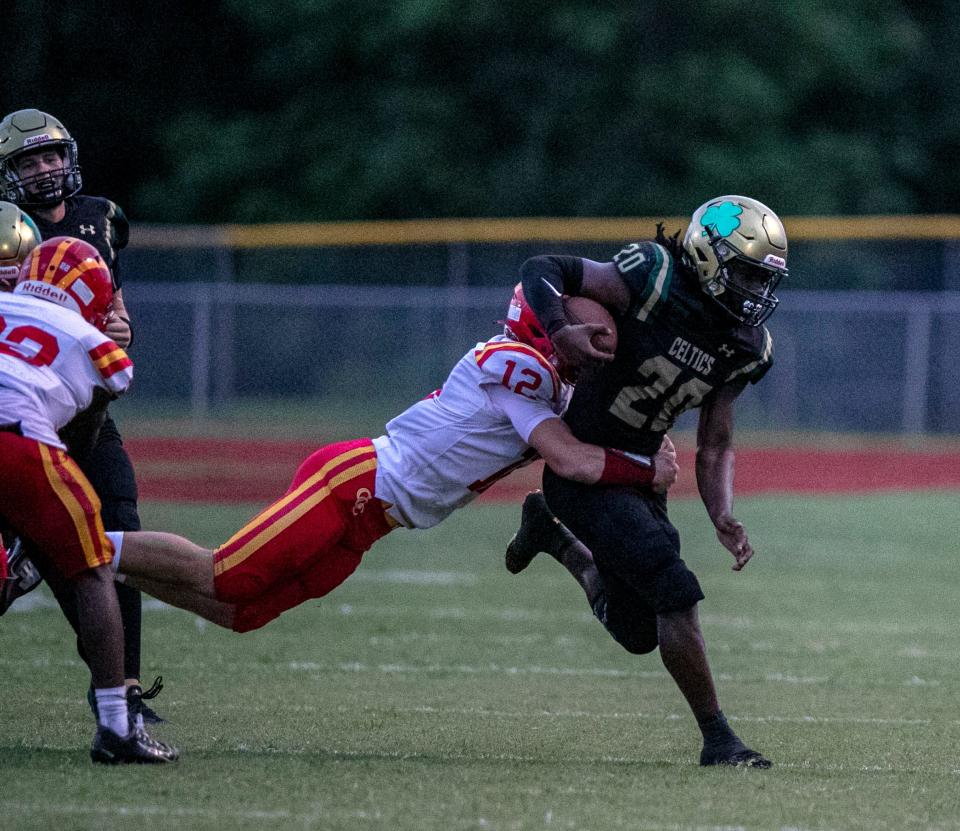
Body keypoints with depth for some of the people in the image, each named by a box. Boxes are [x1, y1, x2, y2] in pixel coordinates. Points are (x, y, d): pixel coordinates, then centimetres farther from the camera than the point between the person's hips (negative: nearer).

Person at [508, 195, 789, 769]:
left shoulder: (745, 349, 1)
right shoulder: (652, 281, -19)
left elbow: (715, 445, 6)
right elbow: (542, 270, -14)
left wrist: (724, 518, -10)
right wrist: (560, 330, -33)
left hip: (639, 479, 8)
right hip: (584, 473, -8)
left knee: (638, 632, 18)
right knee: (677, 591, -20)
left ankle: (551, 532, 40)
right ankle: (717, 738, -11)